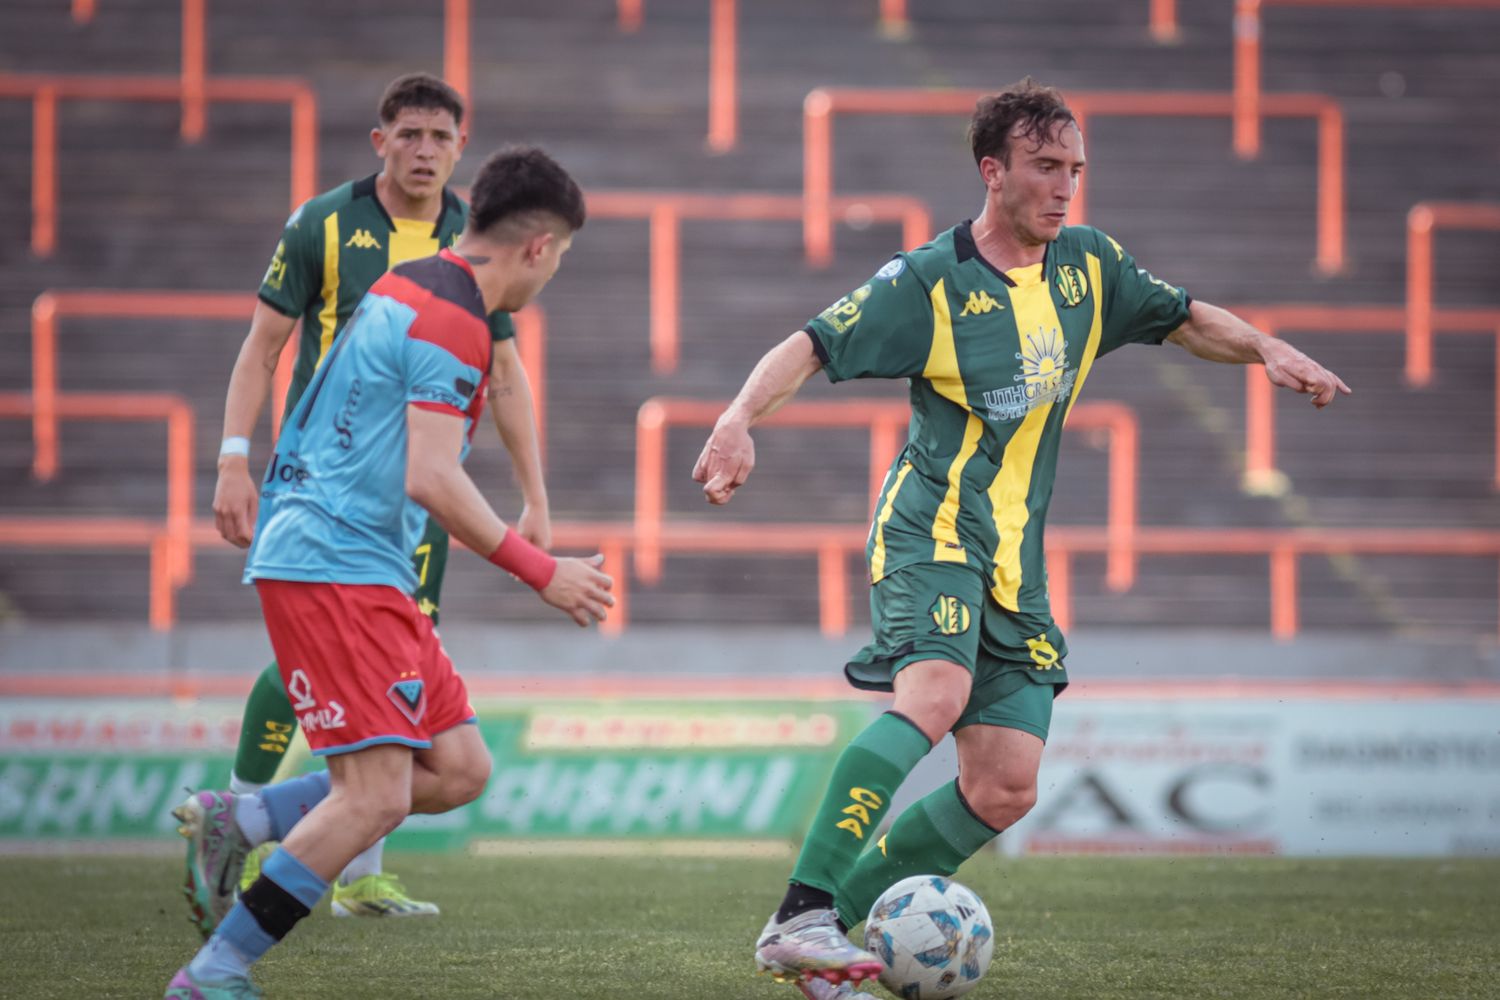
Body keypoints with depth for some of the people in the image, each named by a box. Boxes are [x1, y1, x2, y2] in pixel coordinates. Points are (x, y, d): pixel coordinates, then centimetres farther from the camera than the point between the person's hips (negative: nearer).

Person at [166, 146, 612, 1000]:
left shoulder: (406, 290, 17)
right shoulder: (454, 321, -14)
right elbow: (431, 480, -21)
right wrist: (544, 574, -16)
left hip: (368, 575, 10)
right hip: (338, 568, -10)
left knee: (459, 769, 6)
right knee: (375, 797, -14)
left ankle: (235, 821, 8)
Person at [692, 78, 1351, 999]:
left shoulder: (1088, 265, 10)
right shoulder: (930, 282, -8)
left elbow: (1184, 319, 24)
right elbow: (809, 348, -11)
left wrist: (1267, 350, 6)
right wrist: (741, 420, -28)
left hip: (1017, 558, 7)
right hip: (932, 533, -7)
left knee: (1005, 793, 0)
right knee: (934, 696, -34)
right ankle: (802, 916, -38)